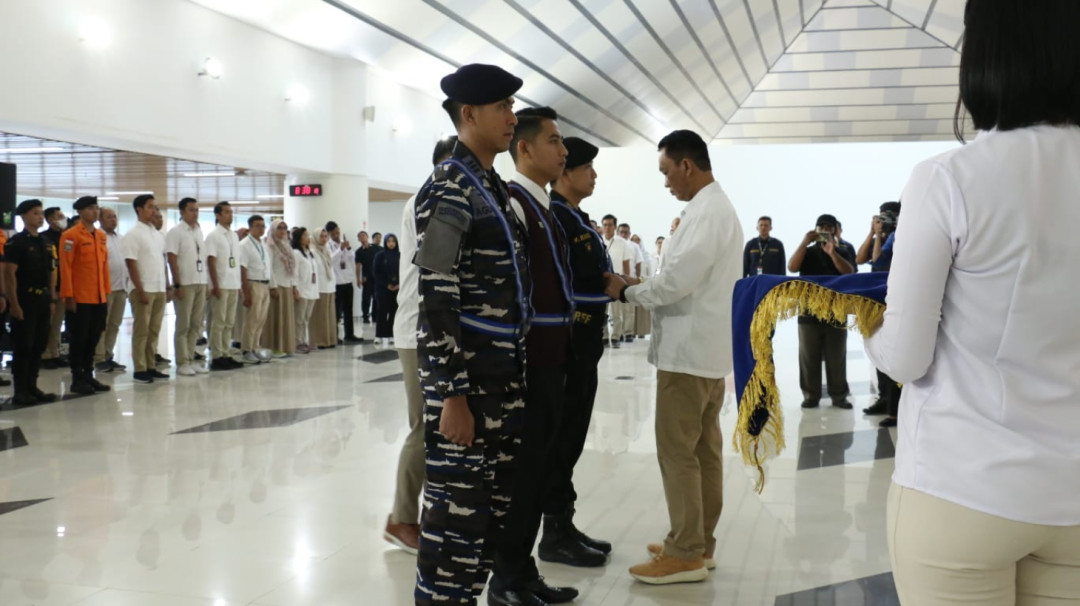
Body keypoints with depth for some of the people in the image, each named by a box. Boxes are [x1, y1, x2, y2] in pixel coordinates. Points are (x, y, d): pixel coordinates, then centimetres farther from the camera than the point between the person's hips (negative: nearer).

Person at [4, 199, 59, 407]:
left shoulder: (46, 244, 15)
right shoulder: (16, 242, -7)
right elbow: (9, 274, -12)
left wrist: (51, 300, 14)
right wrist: (14, 303, -17)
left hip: (43, 301, 7)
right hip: (24, 301, -7)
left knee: (38, 346, 10)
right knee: (23, 347, -3)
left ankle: (32, 387, 18)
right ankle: (20, 392, 2)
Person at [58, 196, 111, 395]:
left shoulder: (101, 236, 13)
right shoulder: (71, 236, -8)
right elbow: (65, 267, -11)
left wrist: (106, 292, 12)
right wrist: (68, 296, -15)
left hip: (99, 298, 6)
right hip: (80, 298, -6)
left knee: (94, 338, 11)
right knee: (79, 339, 1)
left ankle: (88, 375, 20)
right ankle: (77, 379, 8)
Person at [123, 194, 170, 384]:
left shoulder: (158, 235, 14)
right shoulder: (133, 235, -7)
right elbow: (131, 264, -12)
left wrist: (167, 285, 12)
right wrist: (140, 290, -16)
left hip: (159, 289, 6)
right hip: (143, 289, -6)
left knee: (154, 330, 9)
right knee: (141, 330, -2)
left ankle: (151, 367, 16)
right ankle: (140, 370, 3)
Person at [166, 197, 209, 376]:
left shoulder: (199, 231, 13)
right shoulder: (175, 232, -7)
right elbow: (172, 260, -11)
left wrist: (205, 282, 12)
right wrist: (177, 285, -16)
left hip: (200, 283, 7)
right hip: (185, 284, -7)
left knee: (196, 324, 9)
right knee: (183, 325, -1)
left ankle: (190, 359, 16)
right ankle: (182, 363, 4)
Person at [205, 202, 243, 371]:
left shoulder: (234, 235, 14)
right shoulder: (213, 236, -6)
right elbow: (211, 262, -10)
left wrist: (239, 284, 12)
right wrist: (215, 285, -15)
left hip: (233, 285, 7)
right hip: (221, 286, -7)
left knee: (229, 322, 9)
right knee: (219, 322, -3)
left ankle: (226, 355, 14)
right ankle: (216, 357, 1)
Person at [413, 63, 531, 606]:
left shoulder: (495, 189, 15)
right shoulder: (449, 190, -13)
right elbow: (437, 302, -19)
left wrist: (513, 373, 19)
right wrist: (453, 395, -21)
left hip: (503, 374, 9)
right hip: (465, 377, -9)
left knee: (495, 501, 16)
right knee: (457, 506, -1)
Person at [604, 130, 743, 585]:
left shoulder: (706, 211, -16)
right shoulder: (719, 206, 17)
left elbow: (677, 281, -22)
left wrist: (626, 291, -7)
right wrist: (642, 286, 8)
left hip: (689, 351, -10)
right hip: (709, 348, 10)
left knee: (678, 452, -4)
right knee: (705, 449, 13)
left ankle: (686, 555, 2)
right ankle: (699, 543, 21)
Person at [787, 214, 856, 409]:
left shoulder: (843, 252, 9)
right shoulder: (808, 252, 9)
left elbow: (849, 272, -9)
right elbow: (792, 267, -9)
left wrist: (832, 252, -21)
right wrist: (805, 242, -16)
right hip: (809, 311, 0)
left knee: (837, 358, 2)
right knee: (809, 357, 1)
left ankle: (839, 396, 8)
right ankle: (811, 396, 6)